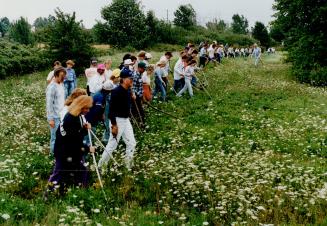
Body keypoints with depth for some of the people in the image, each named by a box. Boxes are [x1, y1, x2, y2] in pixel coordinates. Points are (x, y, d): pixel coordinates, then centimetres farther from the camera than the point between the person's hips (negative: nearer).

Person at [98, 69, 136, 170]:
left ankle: (129, 166, 24)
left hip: (126, 120, 9)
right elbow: (112, 109, -22)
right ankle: (100, 166, 13)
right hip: (117, 120, -9)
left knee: (131, 143, 10)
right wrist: (114, 125, -23)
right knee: (112, 145, -1)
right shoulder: (116, 92, -20)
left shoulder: (128, 91, 6)